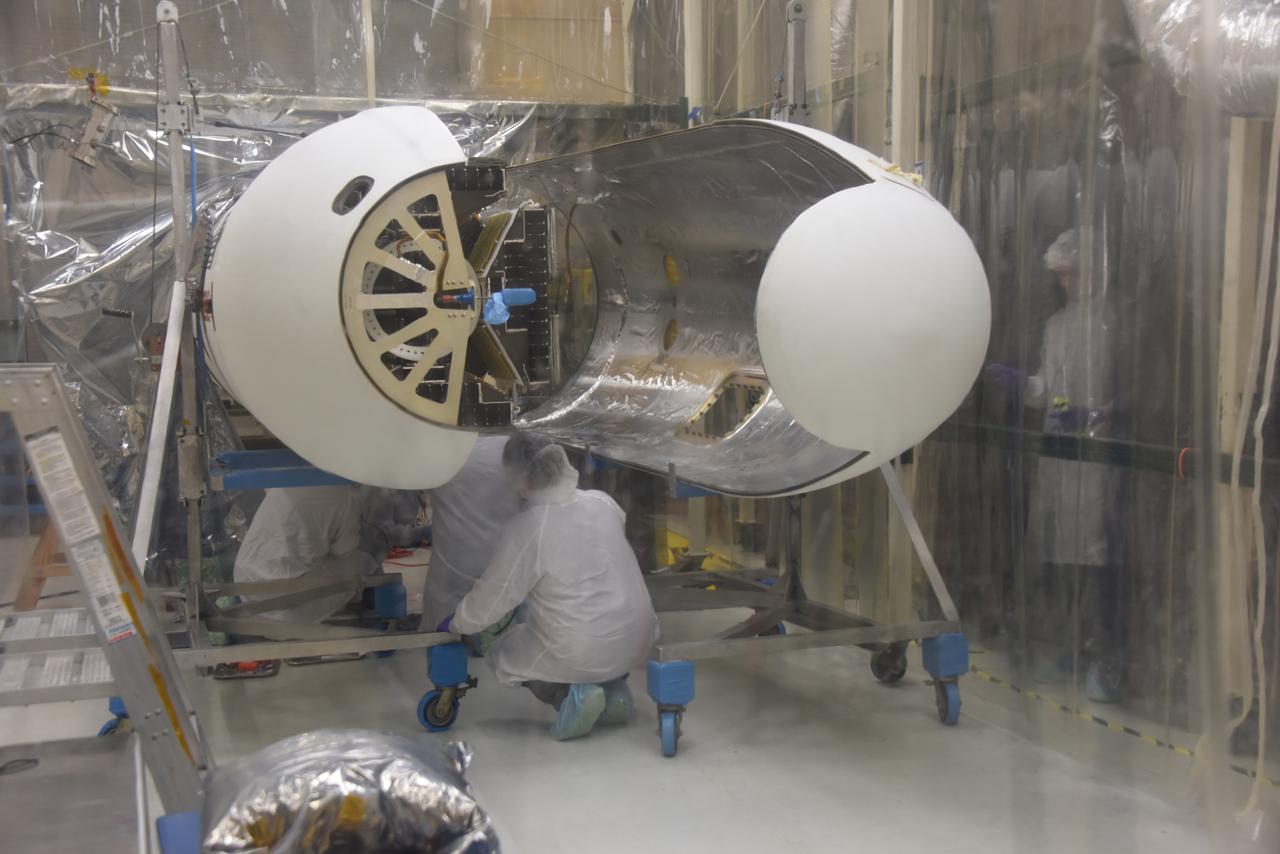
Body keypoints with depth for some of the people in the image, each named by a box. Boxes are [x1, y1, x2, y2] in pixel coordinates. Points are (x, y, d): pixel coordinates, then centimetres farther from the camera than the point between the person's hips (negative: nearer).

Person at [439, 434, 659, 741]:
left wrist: (454, 624, 11)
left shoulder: (526, 529, -17)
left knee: (502, 655, 23)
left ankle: (568, 692, -2)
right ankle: (613, 686, 15)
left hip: (580, 655, -5)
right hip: (636, 643, 5)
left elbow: (491, 597, -8)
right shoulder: (603, 503, -2)